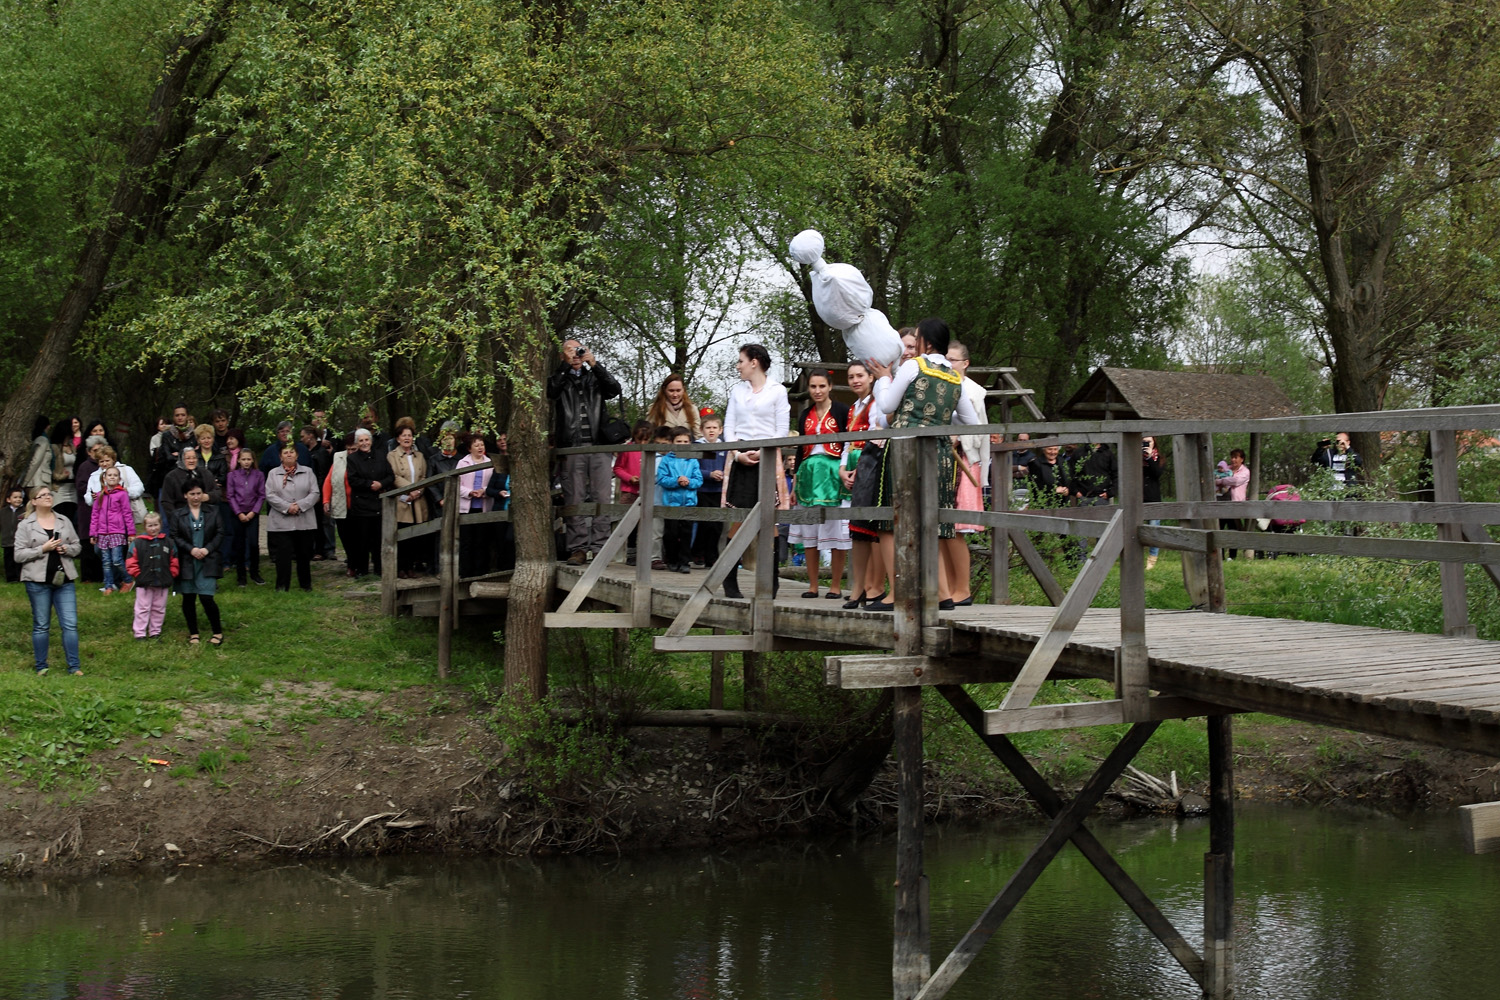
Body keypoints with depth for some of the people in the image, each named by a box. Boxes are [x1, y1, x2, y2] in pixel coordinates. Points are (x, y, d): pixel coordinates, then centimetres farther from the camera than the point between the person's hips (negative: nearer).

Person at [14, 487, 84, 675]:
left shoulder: (64, 522, 10)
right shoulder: (25, 525, 0)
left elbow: (77, 546, 16)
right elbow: (19, 555, -5)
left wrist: (66, 549, -6)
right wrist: (43, 549, -14)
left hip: (64, 580, 3)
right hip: (38, 581, -2)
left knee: (70, 624, -3)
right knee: (41, 626, 4)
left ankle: (74, 666, 1)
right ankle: (41, 667, 14)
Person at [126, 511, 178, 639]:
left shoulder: (167, 542, 4)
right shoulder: (137, 543, -6)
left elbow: (174, 560, 10)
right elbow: (130, 562, -5)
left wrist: (171, 575, 2)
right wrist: (138, 575, -9)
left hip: (162, 583, 3)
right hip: (144, 583, -3)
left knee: (159, 609, 11)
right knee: (143, 609, 2)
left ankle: (155, 632, 22)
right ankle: (140, 633, 7)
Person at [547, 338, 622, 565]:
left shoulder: (594, 377, 18)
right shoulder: (560, 378, 13)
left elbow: (614, 389, 1)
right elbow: (551, 391, -8)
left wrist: (594, 364, -2)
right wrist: (567, 368, -5)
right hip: (572, 447, -1)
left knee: (601, 498, -3)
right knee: (574, 500, -3)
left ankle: (600, 547, -2)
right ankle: (578, 549, -1)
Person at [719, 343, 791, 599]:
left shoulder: (777, 391, 4)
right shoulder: (737, 390, 16)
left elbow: (782, 431, -2)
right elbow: (729, 426, 12)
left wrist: (760, 453, -13)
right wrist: (737, 453, -4)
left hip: (767, 458, -3)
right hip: (739, 458, 3)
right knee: (735, 518, -3)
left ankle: (770, 582, -2)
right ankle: (730, 581, -2)